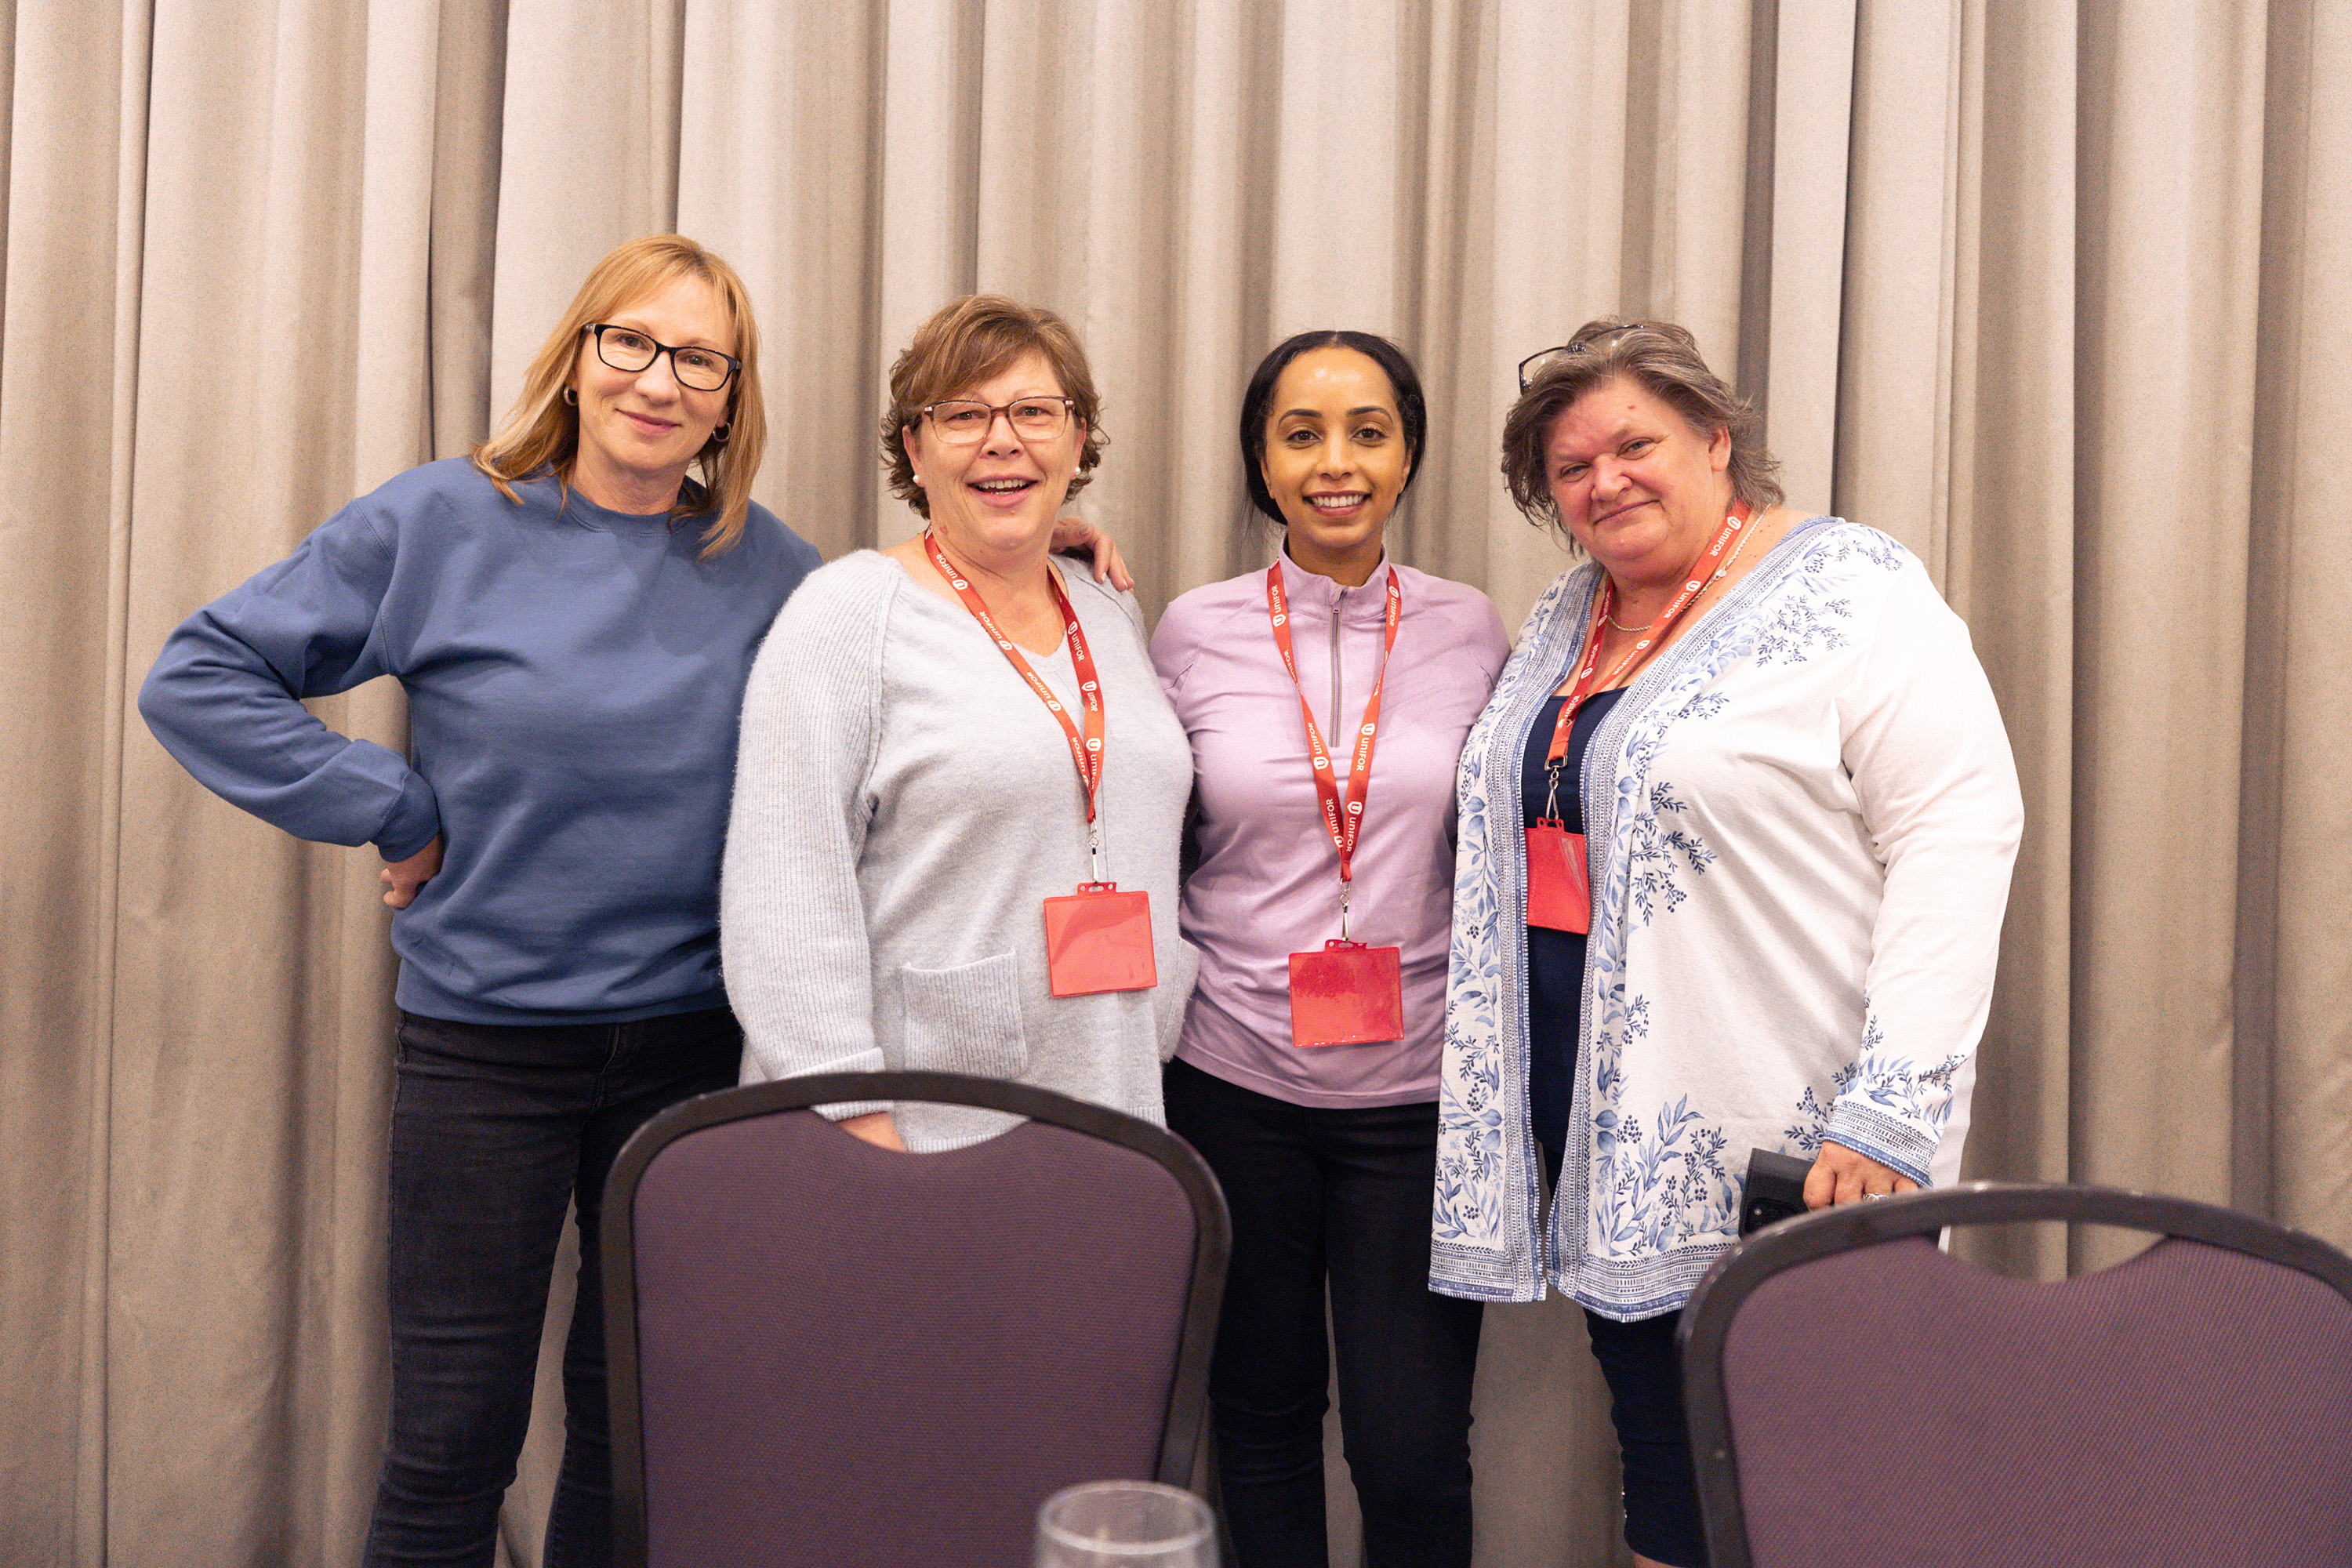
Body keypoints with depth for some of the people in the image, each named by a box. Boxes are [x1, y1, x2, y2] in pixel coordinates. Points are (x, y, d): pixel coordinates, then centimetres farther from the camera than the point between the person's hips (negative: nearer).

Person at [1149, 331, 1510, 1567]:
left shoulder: (1468, 629, 2)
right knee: (1262, 1412, 15)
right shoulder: (1193, 632, 0)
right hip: (1235, 1076, 0)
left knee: (1414, 1453, 1)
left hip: (1416, 1086, 0)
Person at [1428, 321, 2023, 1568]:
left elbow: (1959, 833, -15)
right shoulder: (1563, 619, 13)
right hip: (1606, 1110, 6)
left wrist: (1894, 1106, -23)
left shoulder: (1852, 592, -8)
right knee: (1651, 1433, 16)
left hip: (1788, 1134, -6)